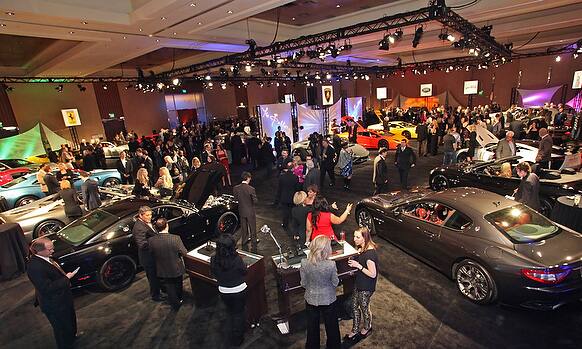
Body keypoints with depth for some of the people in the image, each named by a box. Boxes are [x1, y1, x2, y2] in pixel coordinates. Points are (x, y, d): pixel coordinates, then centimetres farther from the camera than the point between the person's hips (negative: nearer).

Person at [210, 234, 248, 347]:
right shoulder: (237, 259, -29)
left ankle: (231, 337, 44)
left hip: (223, 291, 3)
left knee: (230, 312, 28)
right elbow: (244, 271, -13)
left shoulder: (214, 259, -21)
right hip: (239, 290, -3)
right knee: (238, 313, 21)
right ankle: (237, 339, 37)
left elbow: (214, 273, -3)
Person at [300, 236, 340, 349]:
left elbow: (303, 284, -10)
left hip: (311, 299, 1)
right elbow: (335, 283, -13)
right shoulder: (331, 265, -28)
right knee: (331, 325, 25)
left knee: (312, 325, 24)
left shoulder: (304, 263, -22)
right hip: (328, 299, -1)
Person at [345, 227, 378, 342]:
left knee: (364, 307, 17)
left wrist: (358, 265, -27)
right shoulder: (362, 249, -3)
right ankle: (355, 331, 38)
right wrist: (354, 262, -6)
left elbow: (373, 274, -26)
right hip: (359, 283, 8)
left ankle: (367, 328, 45)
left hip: (366, 287, -8)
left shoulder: (370, 253, -31)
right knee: (354, 306, 18)